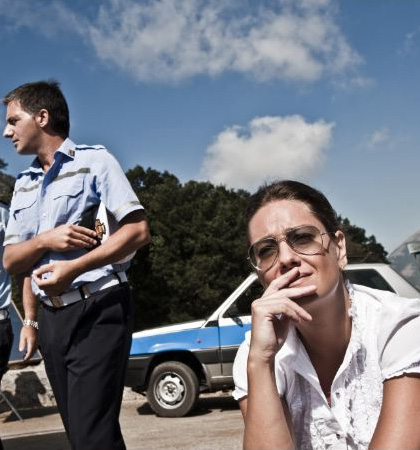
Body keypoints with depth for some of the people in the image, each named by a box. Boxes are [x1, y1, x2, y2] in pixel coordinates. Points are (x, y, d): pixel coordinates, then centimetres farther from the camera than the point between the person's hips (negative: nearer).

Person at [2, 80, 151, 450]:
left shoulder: (94, 160, -2)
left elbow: (138, 231, -12)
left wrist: (74, 267, -21)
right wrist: (46, 240, -5)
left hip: (97, 312, -6)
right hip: (51, 318, 7)